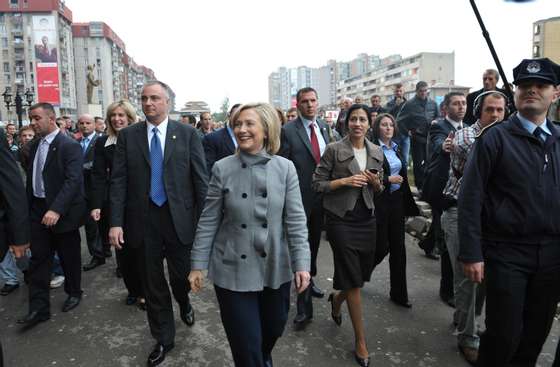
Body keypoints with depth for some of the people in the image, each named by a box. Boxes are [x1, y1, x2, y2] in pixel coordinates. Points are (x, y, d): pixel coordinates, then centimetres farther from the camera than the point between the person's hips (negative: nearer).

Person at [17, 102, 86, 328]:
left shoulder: (69, 146, -14)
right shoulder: (34, 146, 9)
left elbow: (73, 180, -22)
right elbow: (31, 179, 15)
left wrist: (56, 209, -29)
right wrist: (29, 207, 11)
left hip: (62, 212, -6)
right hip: (38, 209, 6)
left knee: (69, 257, 10)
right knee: (38, 259, 6)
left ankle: (74, 293, 32)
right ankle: (38, 308, 14)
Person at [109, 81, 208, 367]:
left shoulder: (187, 133, -2)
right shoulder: (127, 135, 3)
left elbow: (200, 179, -2)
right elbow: (118, 181, 0)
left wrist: (204, 219, -5)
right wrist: (116, 222, -7)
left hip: (179, 218, -1)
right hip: (143, 220, 2)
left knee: (182, 276, 9)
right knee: (153, 283, 12)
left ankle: (184, 303, 46)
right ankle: (163, 338, 32)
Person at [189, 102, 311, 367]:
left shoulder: (285, 168, -3)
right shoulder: (222, 168, -5)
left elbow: (296, 219, -5)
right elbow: (208, 221, -1)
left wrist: (301, 264, -12)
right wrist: (197, 265, -1)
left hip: (275, 269, 2)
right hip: (233, 270, -1)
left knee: (273, 330, 20)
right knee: (246, 345, 5)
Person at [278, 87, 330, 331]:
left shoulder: (324, 127, 9)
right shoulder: (288, 131, -8)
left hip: (322, 196, 6)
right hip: (300, 198, -6)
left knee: (314, 242, 20)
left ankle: (309, 280, 42)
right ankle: (304, 305, 4)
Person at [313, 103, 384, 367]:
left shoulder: (377, 152, 7)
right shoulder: (334, 149, -7)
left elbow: (379, 189, 15)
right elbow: (317, 183, -7)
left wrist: (376, 183, -7)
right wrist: (344, 181, -19)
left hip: (367, 219, 5)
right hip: (341, 219, -5)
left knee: (364, 273, 13)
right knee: (353, 279, -1)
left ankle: (337, 298, 47)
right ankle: (360, 341, 14)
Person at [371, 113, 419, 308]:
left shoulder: (396, 148, 12)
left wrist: (408, 203, 15)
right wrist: (388, 179, -14)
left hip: (397, 200, 7)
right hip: (379, 202, -7)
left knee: (398, 247, 9)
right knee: (381, 247, -2)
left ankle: (398, 293, 20)